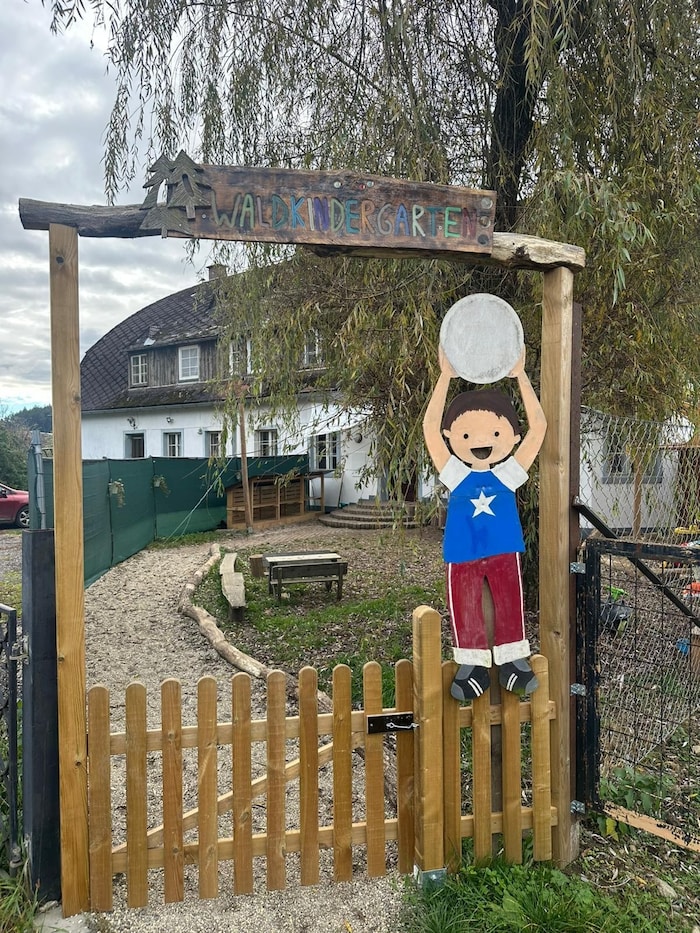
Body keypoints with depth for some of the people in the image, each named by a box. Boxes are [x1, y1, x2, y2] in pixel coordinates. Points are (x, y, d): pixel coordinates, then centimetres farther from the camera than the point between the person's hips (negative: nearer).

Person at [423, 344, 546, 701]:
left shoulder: (508, 474, -1)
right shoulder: (455, 475, -2)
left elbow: (539, 426, -7)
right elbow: (430, 426, -12)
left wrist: (520, 375, -9)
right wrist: (445, 376, -17)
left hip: (504, 552, 0)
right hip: (462, 556, 0)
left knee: (509, 604, 9)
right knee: (465, 609, 6)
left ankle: (513, 660, 25)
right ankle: (472, 665, 21)